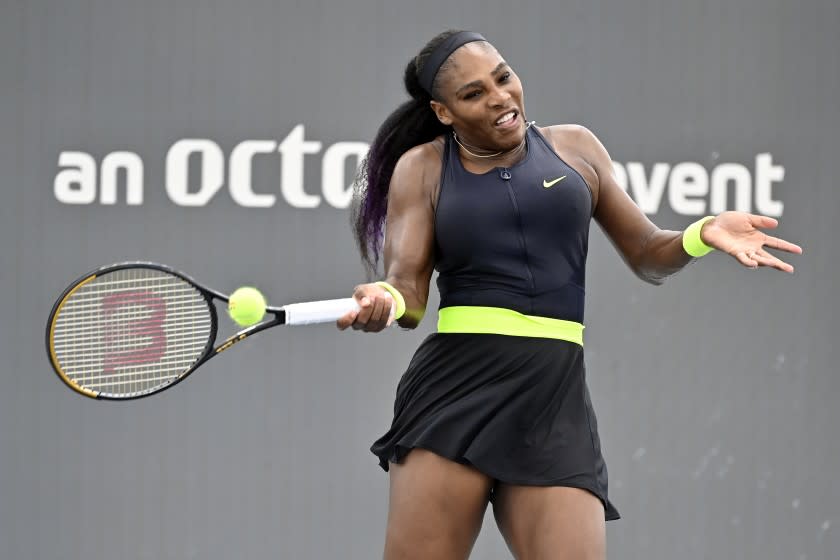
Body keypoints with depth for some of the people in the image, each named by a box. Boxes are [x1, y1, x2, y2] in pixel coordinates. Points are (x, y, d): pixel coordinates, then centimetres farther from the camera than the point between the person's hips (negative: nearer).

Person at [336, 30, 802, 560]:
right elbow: (408, 291, 0)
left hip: (555, 397, 1)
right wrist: (383, 303, -24)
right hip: (453, 387, -1)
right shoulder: (421, 167, 8)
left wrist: (703, 235, -2)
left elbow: (648, 256, 19)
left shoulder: (574, 147, 13)